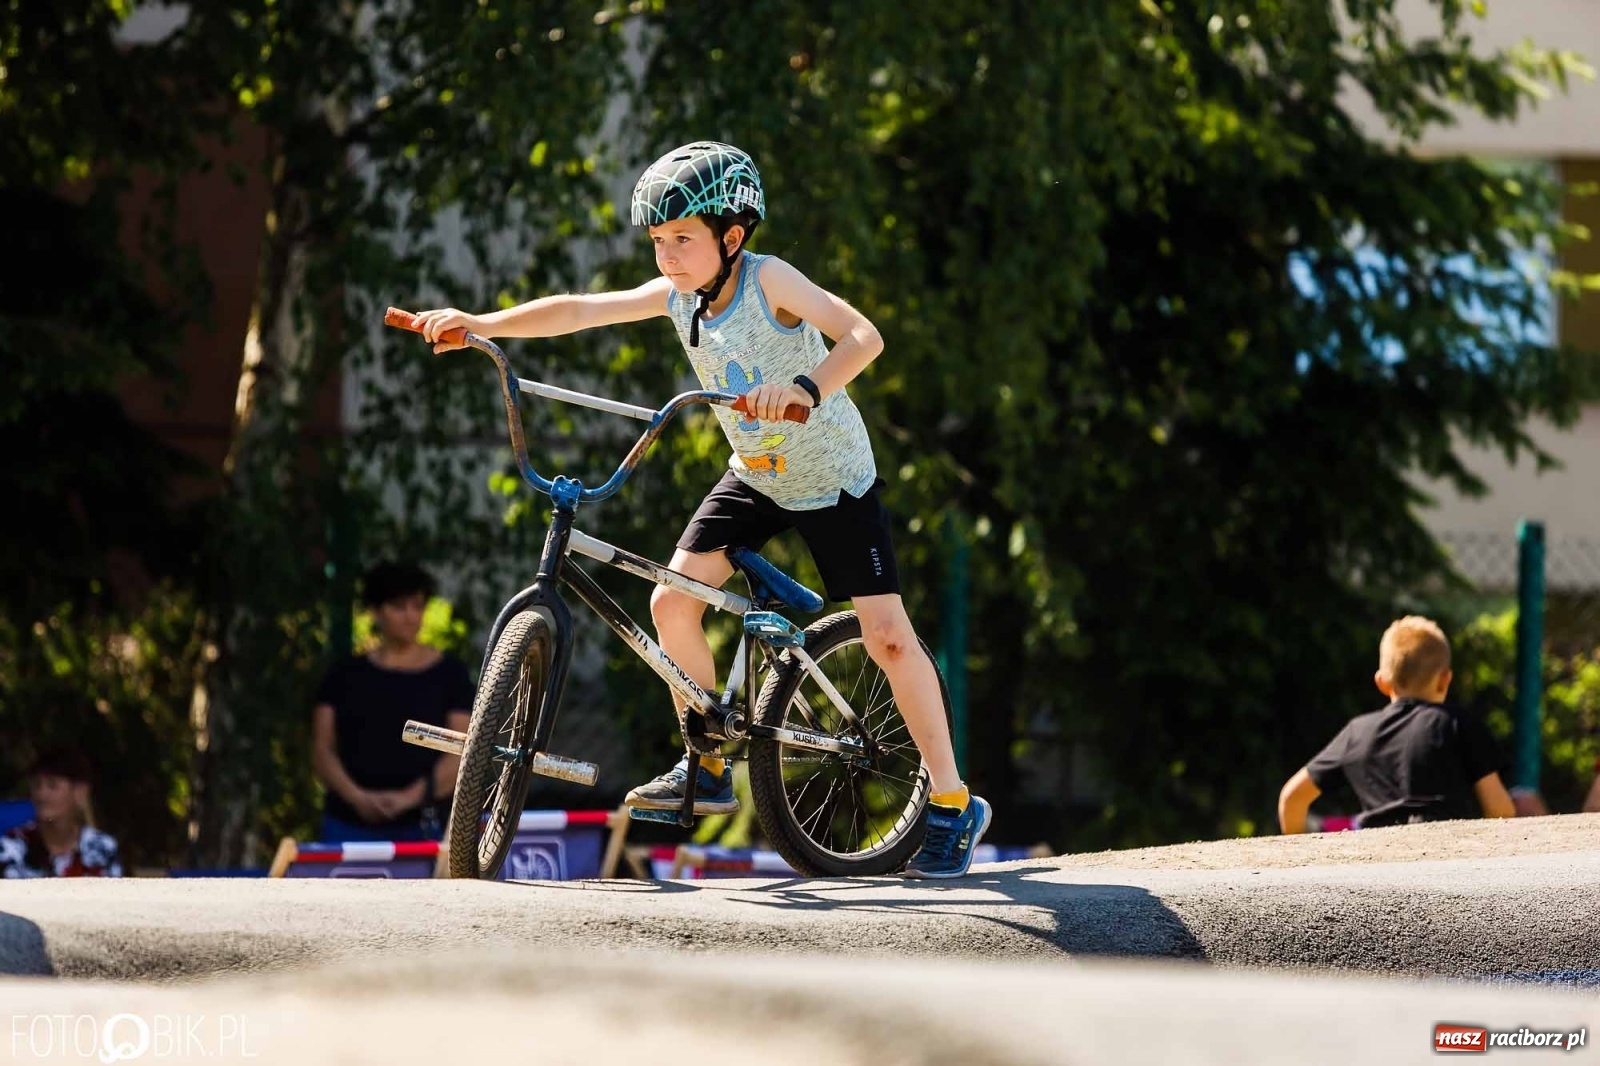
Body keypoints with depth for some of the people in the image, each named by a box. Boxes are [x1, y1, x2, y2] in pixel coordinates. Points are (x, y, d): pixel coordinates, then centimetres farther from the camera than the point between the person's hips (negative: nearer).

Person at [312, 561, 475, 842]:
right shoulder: (345, 675, 11)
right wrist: (357, 797, -11)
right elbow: (322, 749, 7)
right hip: (349, 828, 2)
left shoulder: (449, 674, 5)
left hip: (421, 828, -2)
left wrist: (410, 797, -16)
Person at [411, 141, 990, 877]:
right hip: (754, 478, 6)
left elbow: (863, 336, -37)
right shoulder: (678, 295, -8)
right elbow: (575, 311, -10)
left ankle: (953, 804, 3)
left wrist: (806, 387, -55)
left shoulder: (766, 279, -25)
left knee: (887, 637, -9)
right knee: (671, 601, -11)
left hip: (834, 481, -6)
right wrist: (480, 324, -23)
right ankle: (708, 768, 6)